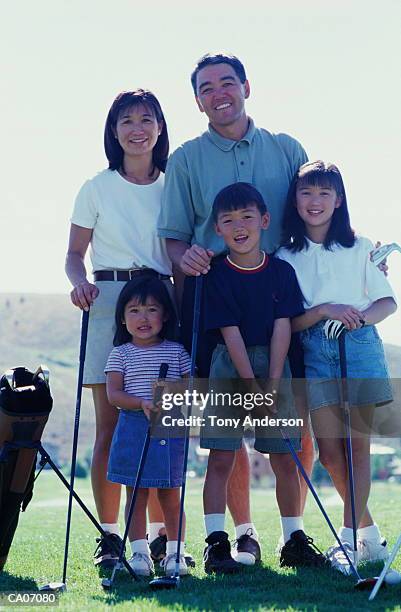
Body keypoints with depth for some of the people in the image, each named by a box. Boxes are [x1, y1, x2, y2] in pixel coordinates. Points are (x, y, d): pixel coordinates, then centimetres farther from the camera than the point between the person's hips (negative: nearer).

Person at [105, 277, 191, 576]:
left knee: (171, 495, 5)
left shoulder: (177, 352, 8)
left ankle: (175, 553, 10)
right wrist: (142, 403, -19)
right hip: (134, 429, -1)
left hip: (172, 431, 1)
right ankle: (140, 552, 6)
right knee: (136, 493, 2)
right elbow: (113, 394, -3)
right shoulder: (121, 354, 5)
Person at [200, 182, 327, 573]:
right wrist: (254, 390, -15)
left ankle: (294, 541, 15)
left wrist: (271, 388, -13)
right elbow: (231, 334, -10)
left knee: (285, 459, 5)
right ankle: (215, 543, -3)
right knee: (221, 457, -5)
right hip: (229, 368, -2)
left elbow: (282, 329, -4)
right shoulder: (217, 276, -5)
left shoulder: (282, 272, 1)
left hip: (274, 366, 2)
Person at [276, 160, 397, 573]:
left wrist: (363, 316, -12)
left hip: (360, 345, -1)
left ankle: (348, 540, -3)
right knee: (329, 451, -2)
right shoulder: (286, 257, 7)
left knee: (357, 445, -4)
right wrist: (324, 311, -15)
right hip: (315, 353, 1)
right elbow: (285, 322, 1)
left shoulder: (359, 248, 8)